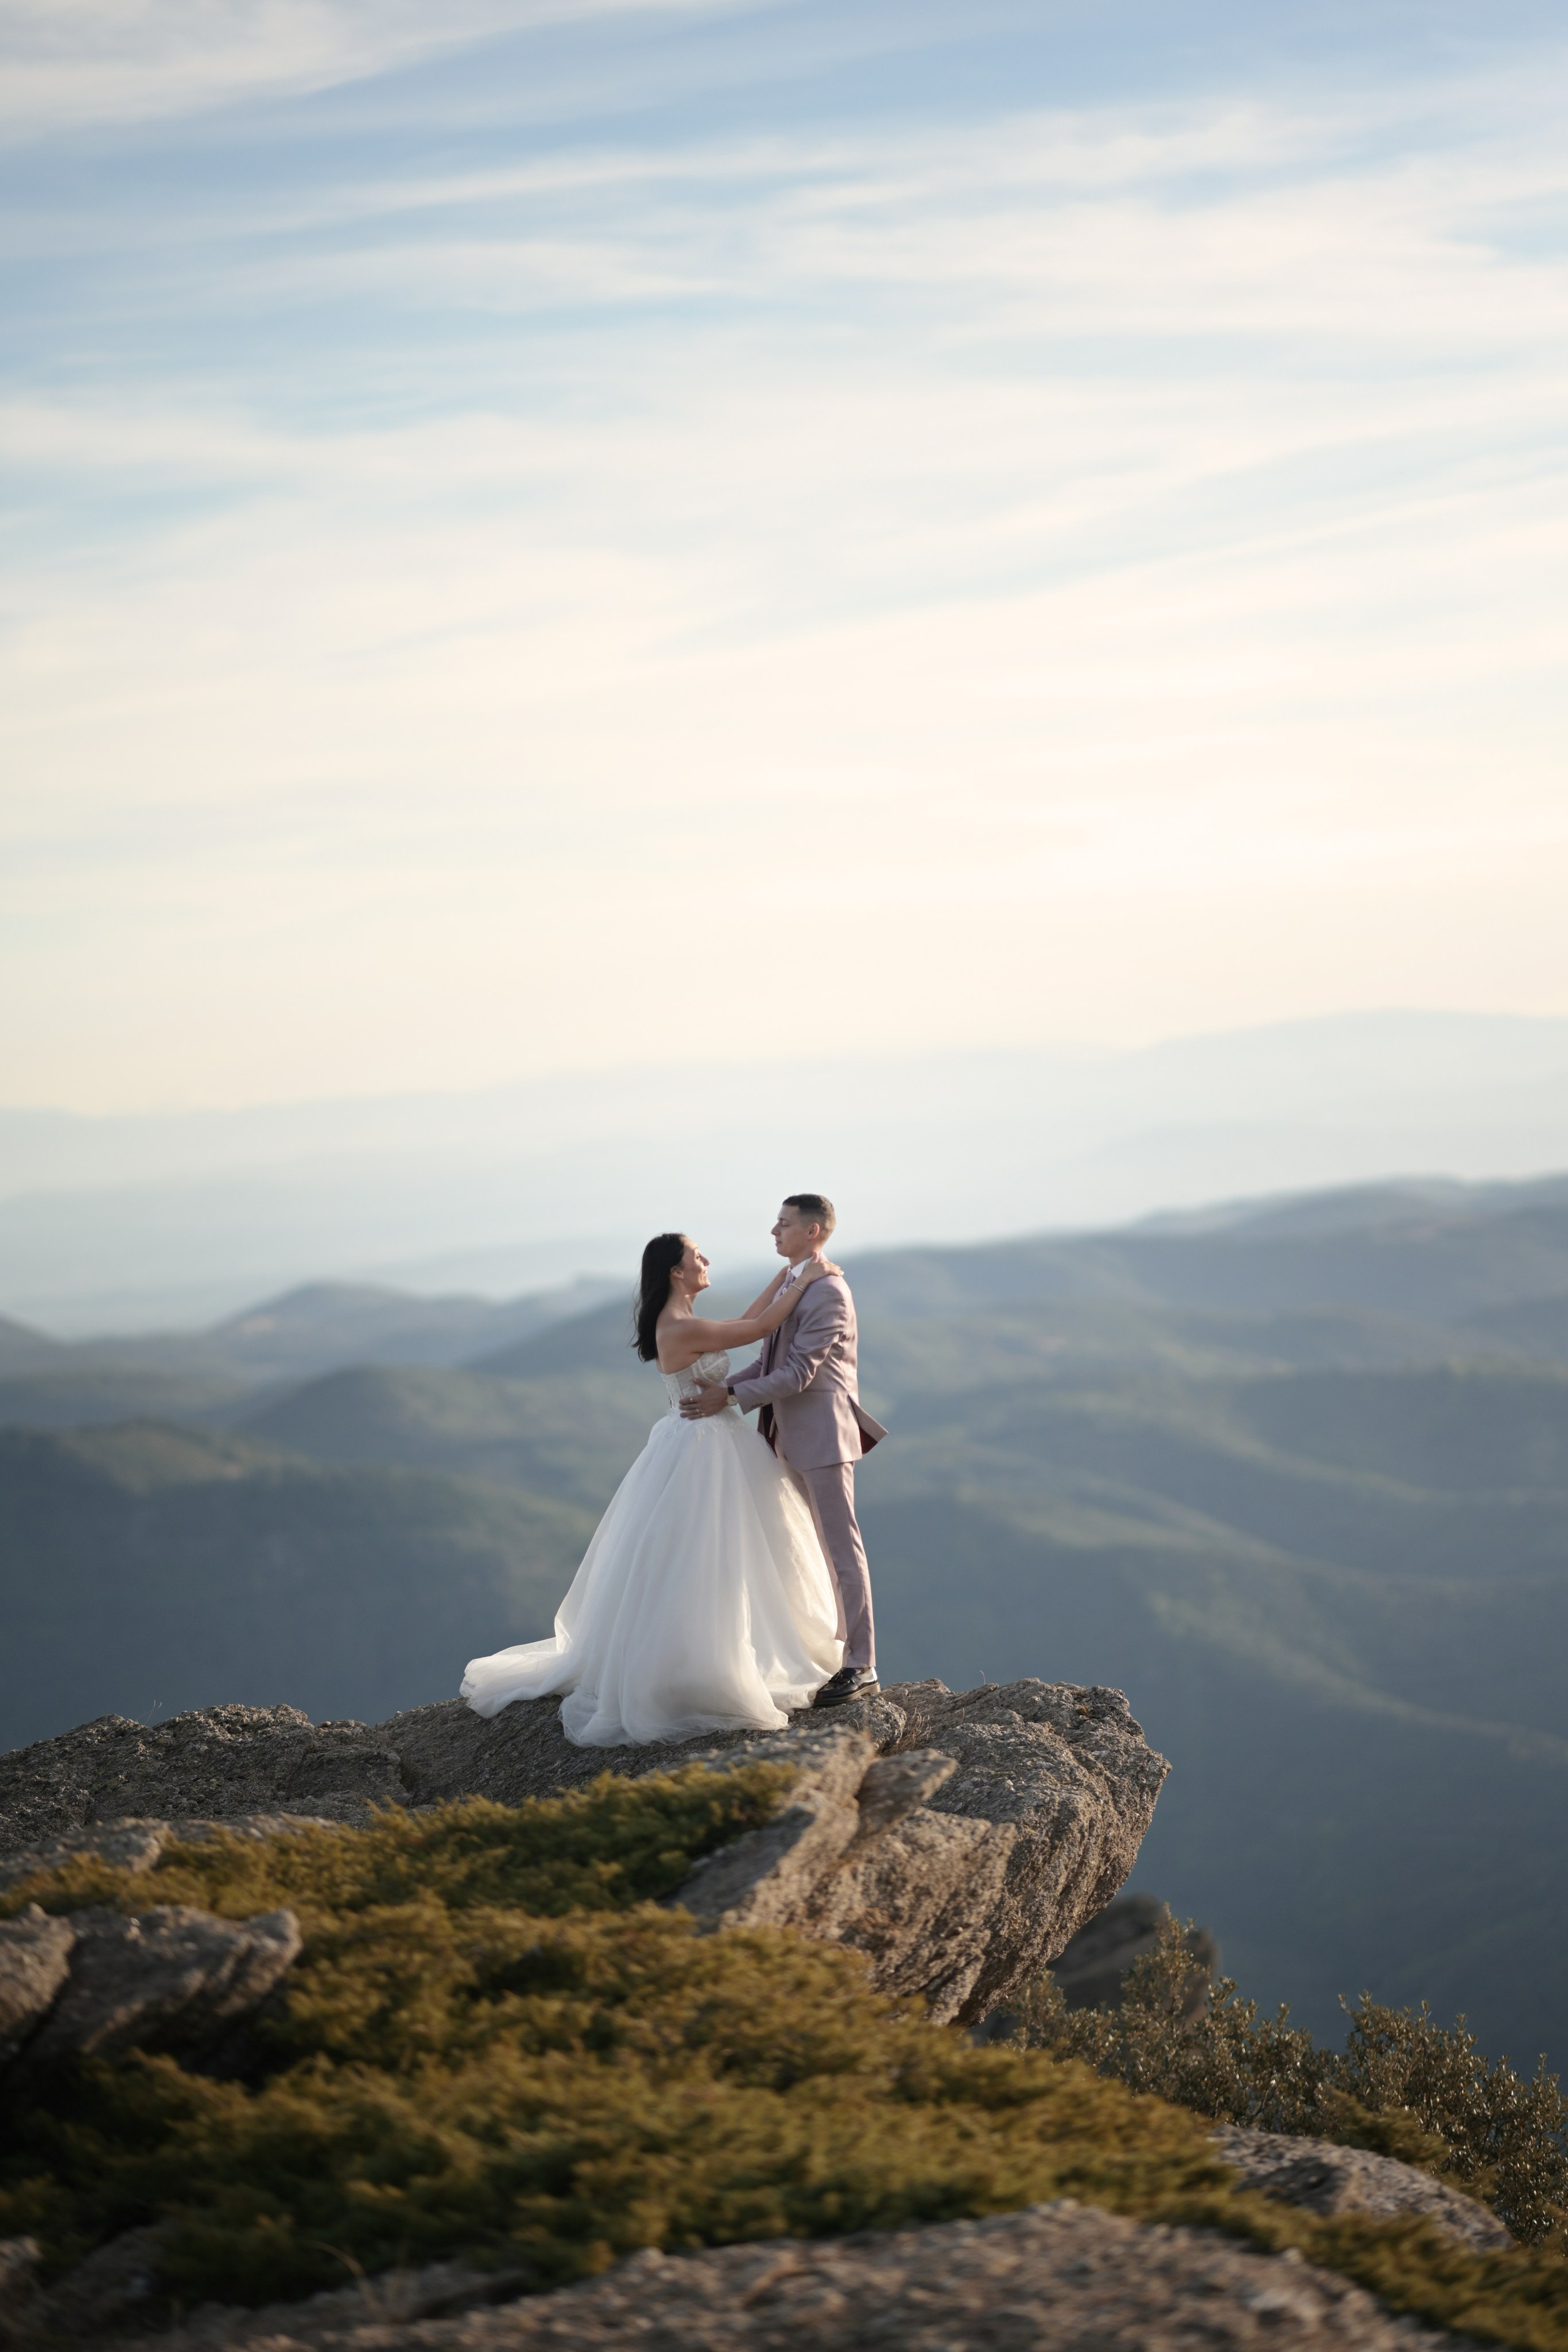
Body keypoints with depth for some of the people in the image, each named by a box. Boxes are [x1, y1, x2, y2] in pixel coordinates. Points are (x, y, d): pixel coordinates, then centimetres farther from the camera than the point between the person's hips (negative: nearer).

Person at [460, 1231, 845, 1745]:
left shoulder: (680, 1322, 8)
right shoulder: (681, 1329, -21)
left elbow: (744, 1322, 16)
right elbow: (761, 1328, -19)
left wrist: (787, 1274, 14)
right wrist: (804, 1281, -9)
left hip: (718, 1447, 10)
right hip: (699, 1451, -10)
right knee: (687, 1565, -5)